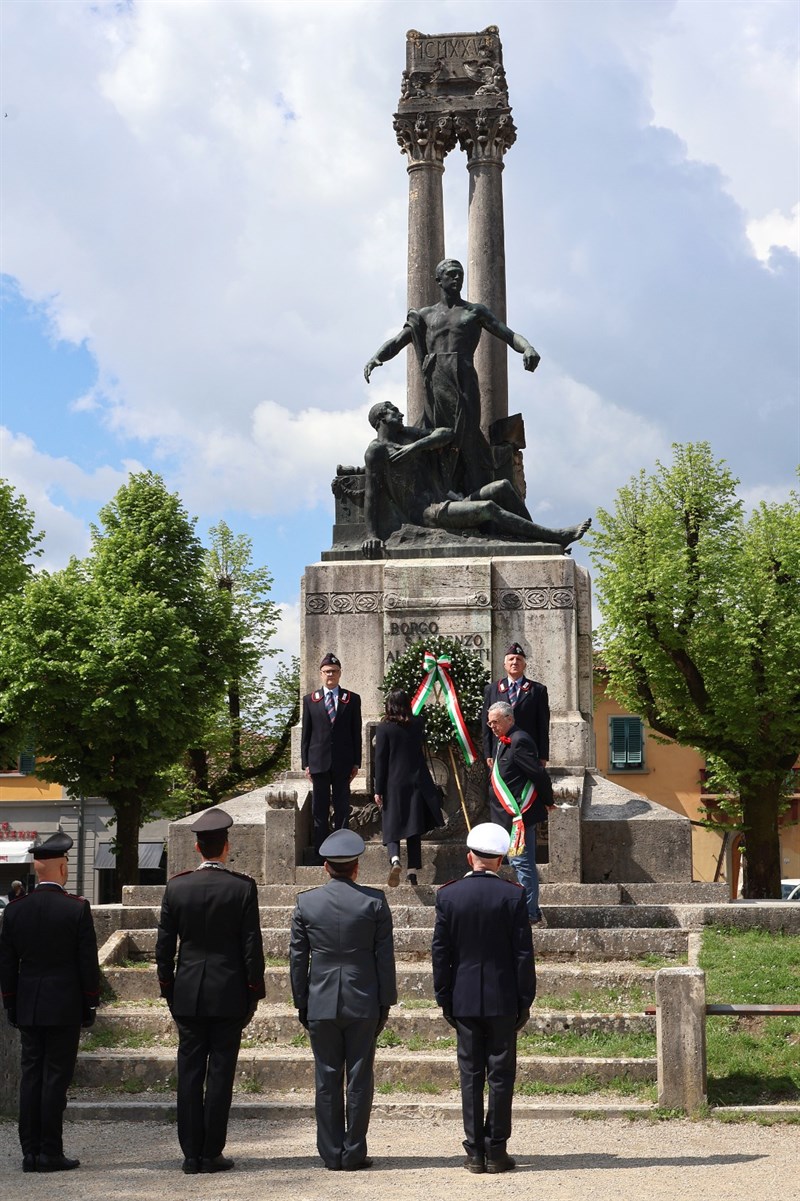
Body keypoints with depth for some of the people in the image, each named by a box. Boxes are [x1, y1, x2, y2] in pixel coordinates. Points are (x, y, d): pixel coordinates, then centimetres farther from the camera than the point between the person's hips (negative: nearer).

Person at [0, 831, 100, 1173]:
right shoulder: (77, 908, -10)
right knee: (55, 1077, -1)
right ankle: (50, 1152, 1)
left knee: (30, 1076, 9)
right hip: (64, 1006, -4)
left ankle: (30, 1152, 12)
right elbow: (88, 963, -8)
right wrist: (90, 1005, 2)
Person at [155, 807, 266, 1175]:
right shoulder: (243, 887, -7)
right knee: (220, 1074, 3)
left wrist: (168, 989, 13)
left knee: (189, 1074, 7)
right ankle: (211, 1153, 5)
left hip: (187, 994, 2)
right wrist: (254, 992, 3)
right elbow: (252, 945, -6)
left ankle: (191, 1154, 10)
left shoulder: (176, 887, -1)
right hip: (229, 994, -2)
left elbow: (164, 946, 3)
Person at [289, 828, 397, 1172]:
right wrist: (385, 1002, 6)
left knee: (327, 1079, 7)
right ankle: (354, 1153, 9)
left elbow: (297, 958, 4)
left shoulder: (305, 903, -1)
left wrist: (301, 1003, 11)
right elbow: (385, 956, -2)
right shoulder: (374, 902, -5)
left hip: (321, 1004, 1)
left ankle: (331, 1154, 12)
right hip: (363, 1003, -1)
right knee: (359, 1078, 6)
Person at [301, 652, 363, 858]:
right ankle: (320, 849, 10)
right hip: (318, 761, 0)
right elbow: (306, 733, 7)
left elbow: (356, 733, 5)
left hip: (343, 762, 0)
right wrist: (305, 763, 2)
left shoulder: (352, 699, 6)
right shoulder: (310, 700, 8)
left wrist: (356, 762, 1)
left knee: (342, 807, 4)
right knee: (319, 808, 5)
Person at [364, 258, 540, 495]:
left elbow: (509, 334, 5)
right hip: (435, 383, 2)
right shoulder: (425, 315, 21)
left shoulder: (476, 312, 16)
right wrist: (375, 358, -8)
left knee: (466, 438, -12)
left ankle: (476, 495, -17)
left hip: (464, 383, -2)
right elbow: (396, 342, 12)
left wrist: (528, 348, -17)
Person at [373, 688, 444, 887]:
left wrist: (378, 790, -3)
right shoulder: (418, 723, 1)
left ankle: (394, 859, -23)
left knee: (392, 826, 3)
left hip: (394, 784, -3)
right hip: (417, 782, 3)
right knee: (414, 828, 10)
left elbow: (380, 760, -7)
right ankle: (413, 871, 9)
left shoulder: (384, 728, -8)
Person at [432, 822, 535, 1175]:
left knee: (470, 1075, 7)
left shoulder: (448, 895, -2)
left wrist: (444, 1000, 9)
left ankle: (475, 1152, 9)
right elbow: (524, 953, -6)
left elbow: (440, 952, 1)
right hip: (503, 1000, -2)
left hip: (464, 1000, 2)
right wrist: (525, 1001, 2)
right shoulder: (513, 895, -7)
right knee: (501, 1075, 5)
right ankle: (496, 1151, 6)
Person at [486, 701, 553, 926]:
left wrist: (547, 802, -9)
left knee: (522, 863, -7)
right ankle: (533, 913, 24)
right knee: (520, 863, 16)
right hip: (513, 814, 11)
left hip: (520, 814, -11)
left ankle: (530, 915, -3)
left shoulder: (518, 742, -19)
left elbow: (539, 775, -20)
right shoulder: (503, 741, 13)